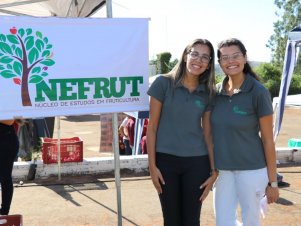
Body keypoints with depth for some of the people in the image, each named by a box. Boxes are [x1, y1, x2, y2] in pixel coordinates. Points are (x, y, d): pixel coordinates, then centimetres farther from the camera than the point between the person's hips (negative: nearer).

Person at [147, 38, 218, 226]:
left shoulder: (208, 93, 2)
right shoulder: (163, 83, -7)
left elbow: (208, 134, 5)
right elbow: (152, 127, -5)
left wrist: (214, 170, 2)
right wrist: (152, 165, -7)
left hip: (197, 162, 2)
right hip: (166, 159, -2)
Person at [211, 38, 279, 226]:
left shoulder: (258, 92, -11)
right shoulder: (217, 92, 2)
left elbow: (268, 139, -9)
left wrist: (273, 182, -7)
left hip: (251, 168, -4)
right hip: (222, 169, 4)